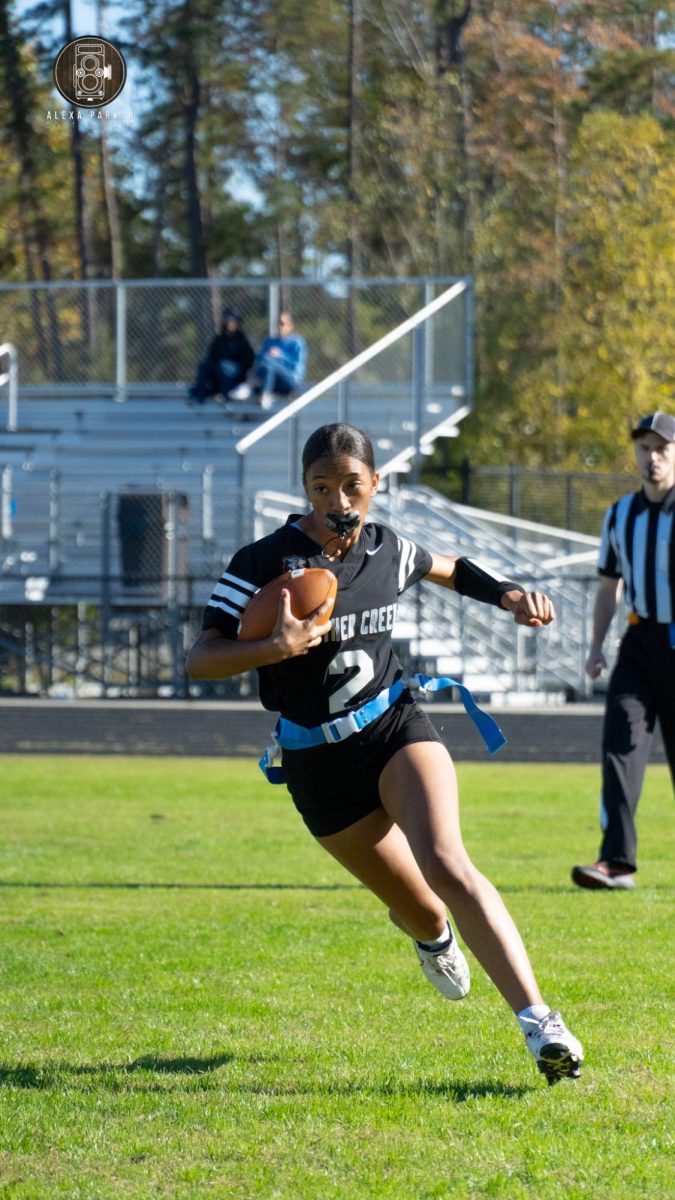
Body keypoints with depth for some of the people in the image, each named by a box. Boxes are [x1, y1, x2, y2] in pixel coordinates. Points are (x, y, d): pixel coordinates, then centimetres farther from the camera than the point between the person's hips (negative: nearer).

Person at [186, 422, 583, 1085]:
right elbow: (199, 660, -18)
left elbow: (449, 569, 25)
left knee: (445, 866, -26)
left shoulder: (387, 550, 1)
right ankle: (431, 932, 51)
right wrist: (277, 648, -34)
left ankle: (539, 1021, -35)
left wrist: (510, 596, 7)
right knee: (421, 911, 8)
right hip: (318, 765, -1)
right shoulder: (264, 562, -12)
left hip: (396, 727, 1)